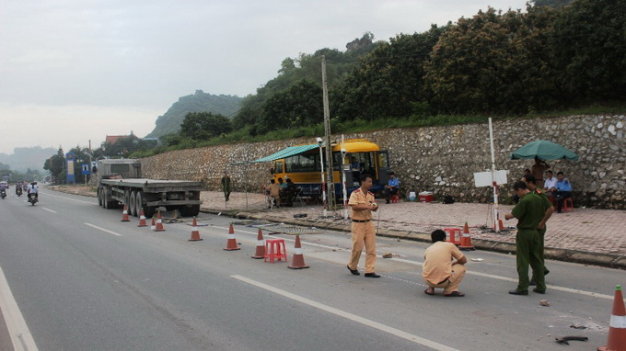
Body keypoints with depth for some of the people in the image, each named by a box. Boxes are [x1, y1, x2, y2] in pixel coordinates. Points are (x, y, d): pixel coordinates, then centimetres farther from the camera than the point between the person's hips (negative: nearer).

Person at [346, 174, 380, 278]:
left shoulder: (371, 195, 9)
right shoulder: (355, 194, -9)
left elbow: (374, 209, 13)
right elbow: (354, 207, -22)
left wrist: (375, 207, -10)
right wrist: (367, 207, -29)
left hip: (369, 223, 6)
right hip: (358, 224, -6)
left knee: (371, 249, 1)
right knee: (358, 247, 0)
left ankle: (369, 271, 6)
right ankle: (352, 266, 25)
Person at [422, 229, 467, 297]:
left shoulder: (428, 249, 19)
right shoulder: (449, 245, 9)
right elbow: (464, 260, 14)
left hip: (428, 281, 5)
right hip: (444, 281, -5)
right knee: (461, 267, 21)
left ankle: (430, 289, 18)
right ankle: (450, 290, 6)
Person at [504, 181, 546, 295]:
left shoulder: (524, 201, -18)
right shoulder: (538, 199, 6)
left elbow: (514, 214, -21)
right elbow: (543, 215, 12)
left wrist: (507, 216, -1)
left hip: (524, 232, -7)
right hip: (535, 232, 8)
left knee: (522, 261, -1)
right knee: (536, 260, 14)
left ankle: (522, 287, 2)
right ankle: (541, 286, 17)